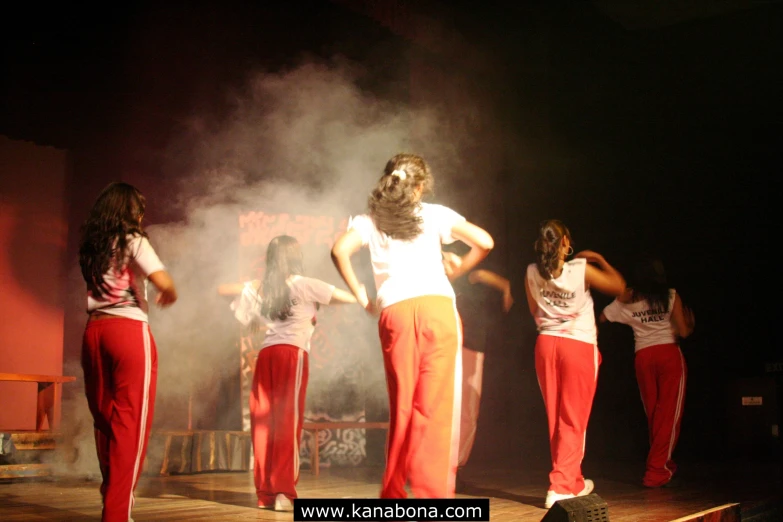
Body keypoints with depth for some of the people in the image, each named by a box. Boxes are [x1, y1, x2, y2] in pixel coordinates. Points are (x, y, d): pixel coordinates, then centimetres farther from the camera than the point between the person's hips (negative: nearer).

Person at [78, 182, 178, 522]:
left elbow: (96, 287, 16)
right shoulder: (133, 241, -4)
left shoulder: (90, 246, 14)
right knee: (130, 421, -3)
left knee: (104, 416, 15)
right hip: (129, 331, -6)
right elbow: (164, 282, -16)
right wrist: (169, 296, 5)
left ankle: (112, 489, 28)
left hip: (94, 331, 6)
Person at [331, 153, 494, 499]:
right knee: (436, 406, -2)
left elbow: (340, 250, -3)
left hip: (395, 313, 1)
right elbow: (484, 243, 9)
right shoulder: (435, 213, 15)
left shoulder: (370, 220, 16)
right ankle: (431, 493, -6)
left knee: (402, 406, 9)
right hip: (438, 307, -1)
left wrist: (360, 295, 5)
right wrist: (455, 273, 22)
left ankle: (393, 494, 14)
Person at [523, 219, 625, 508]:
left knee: (556, 419, 13)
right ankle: (561, 486, -3)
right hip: (579, 347, -4)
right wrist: (599, 259, 14)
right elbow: (619, 286, 5)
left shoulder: (532, 272, 0)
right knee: (573, 420, 1)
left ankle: (573, 482, 24)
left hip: (546, 344, 4)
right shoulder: (582, 269, -10)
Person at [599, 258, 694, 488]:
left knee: (653, 414, 14)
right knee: (669, 413, -2)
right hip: (669, 353, -3)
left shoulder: (627, 301, 6)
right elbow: (683, 331, -2)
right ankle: (656, 470, -8)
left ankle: (664, 466, 25)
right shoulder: (670, 296, 1)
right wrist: (690, 323, 19)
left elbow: (603, 317, 17)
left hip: (643, 357, 3)